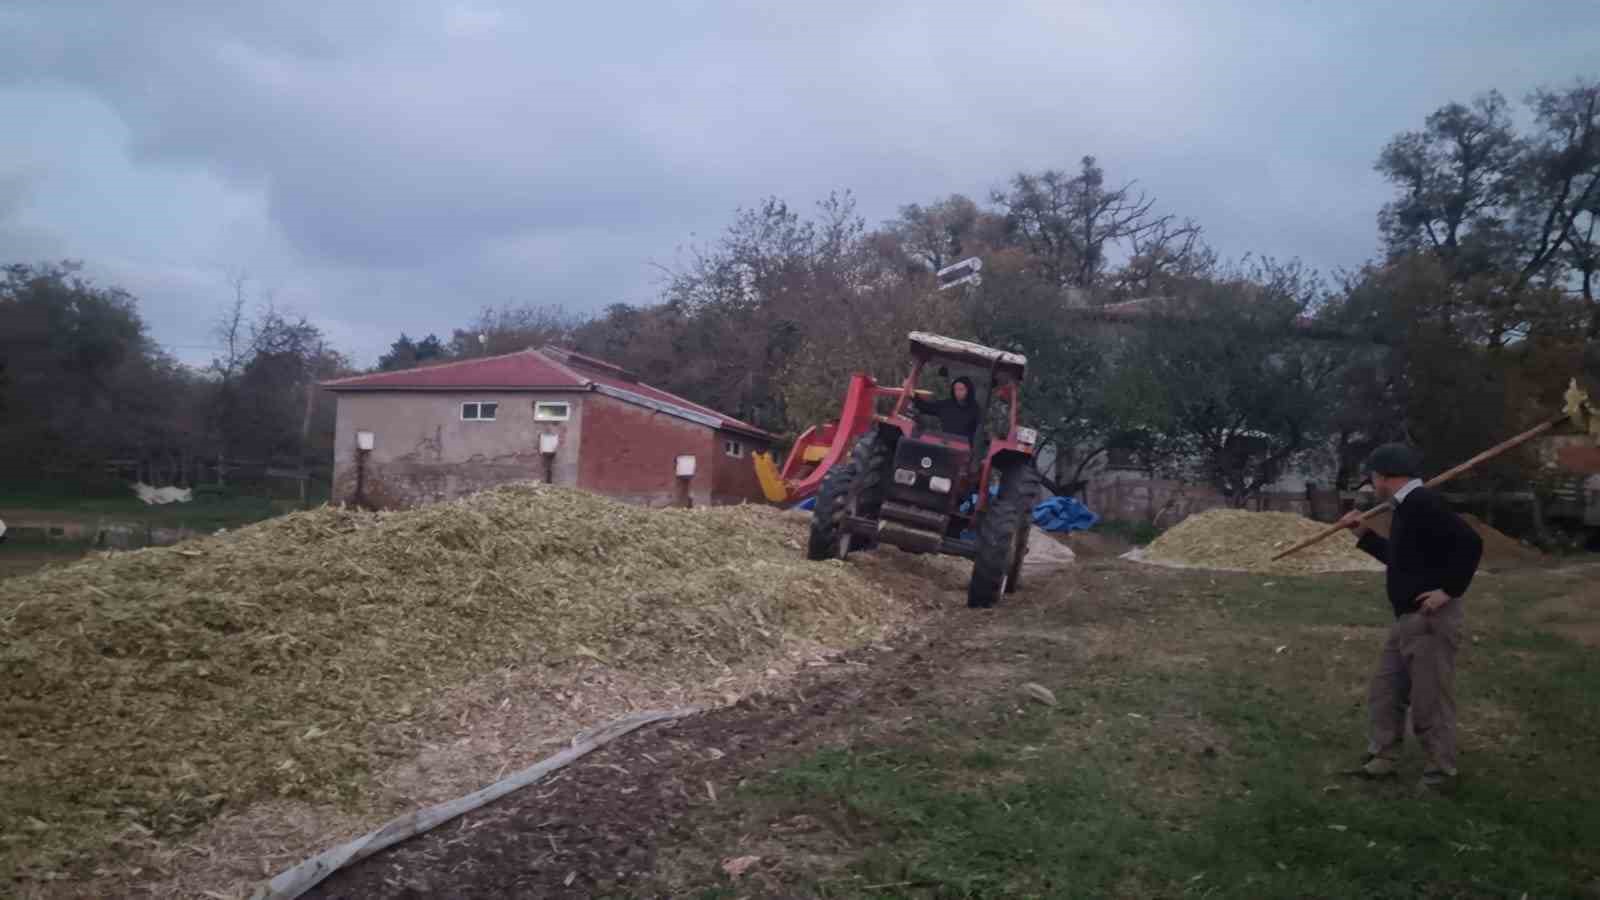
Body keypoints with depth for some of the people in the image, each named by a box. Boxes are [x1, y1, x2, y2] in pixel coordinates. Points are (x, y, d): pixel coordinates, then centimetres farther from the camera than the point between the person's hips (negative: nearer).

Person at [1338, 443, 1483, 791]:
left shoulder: (1422, 503, -19)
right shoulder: (1408, 507, 14)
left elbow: (1470, 543, -27)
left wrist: (1449, 590, -25)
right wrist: (1364, 534, 23)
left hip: (1431, 621, -11)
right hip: (1408, 619, 11)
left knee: (1430, 702, 0)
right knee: (1384, 690, 16)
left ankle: (1441, 773, 14)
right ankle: (1382, 759, 26)